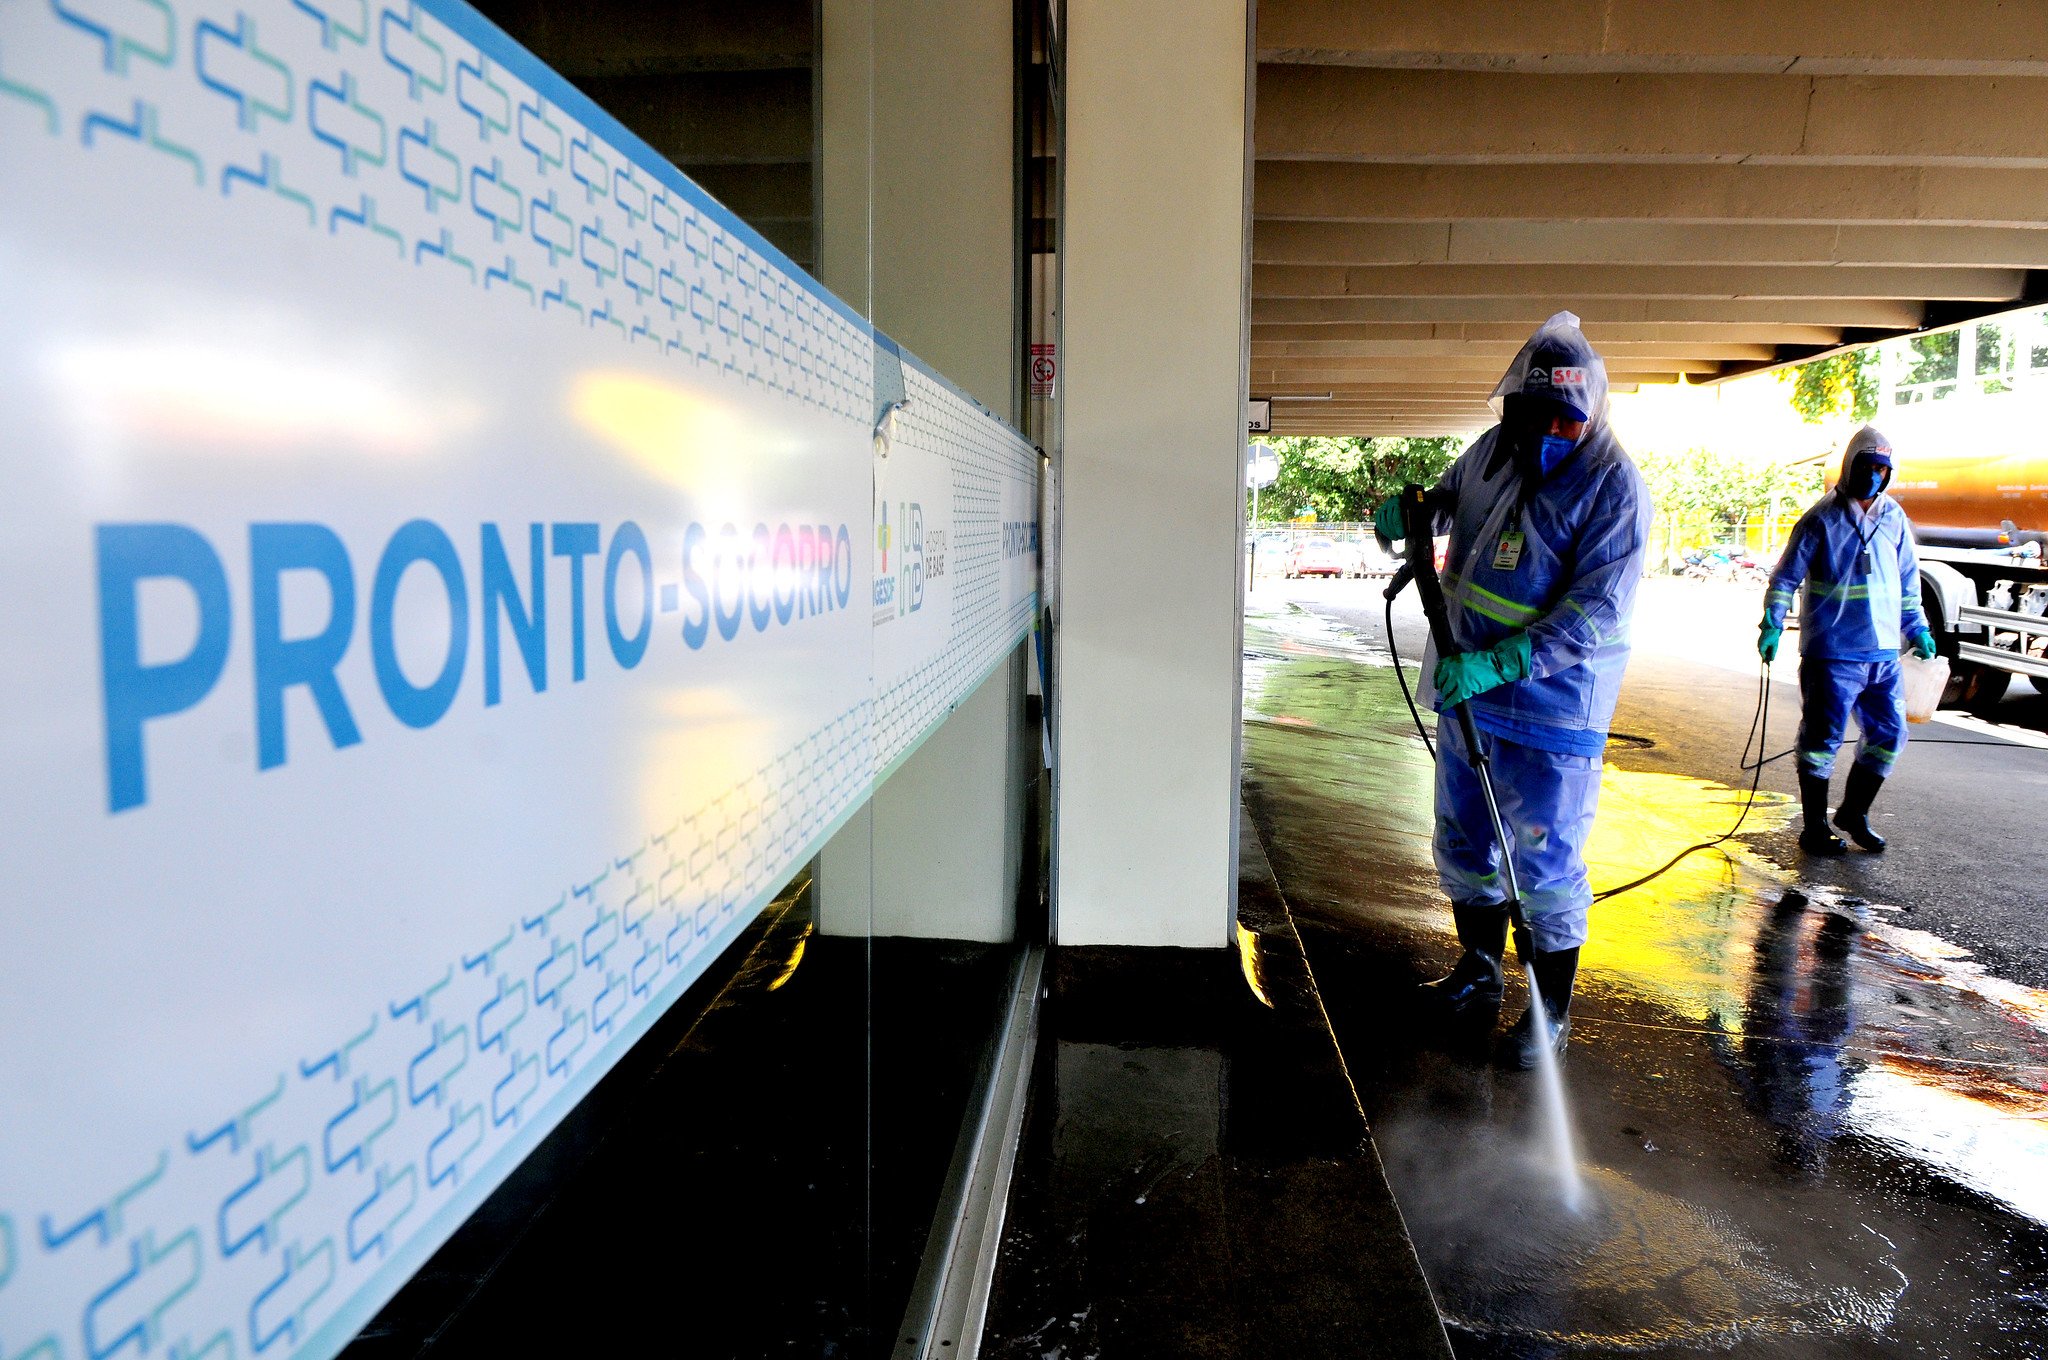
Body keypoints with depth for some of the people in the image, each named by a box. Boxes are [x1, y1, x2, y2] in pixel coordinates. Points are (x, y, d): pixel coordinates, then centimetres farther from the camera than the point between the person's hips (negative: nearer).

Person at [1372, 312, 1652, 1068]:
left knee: (1546, 863, 1)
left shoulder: (1612, 484, -16)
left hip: (1551, 706, -7)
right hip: (1467, 691, 7)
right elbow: (1450, 497, 25)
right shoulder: (1492, 451, 3)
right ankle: (1477, 974, 38)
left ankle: (1550, 1011, 19)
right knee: (1463, 841, 18)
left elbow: (1599, 610, -22)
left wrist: (1499, 663, -31)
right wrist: (1410, 508, 0)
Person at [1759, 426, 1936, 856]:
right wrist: (1772, 625, -14)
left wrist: (1917, 630, 19)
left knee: (1889, 734, 9)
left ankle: (1853, 813, 27)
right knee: (1822, 739, -1)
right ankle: (1815, 828, 10)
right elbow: (1785, 577, -4)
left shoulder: (1894, 518, 10)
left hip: (1884, 653, 6)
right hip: (1832, 653, -6)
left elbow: (1908, 581, 21)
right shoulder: (1822, 519, -5)